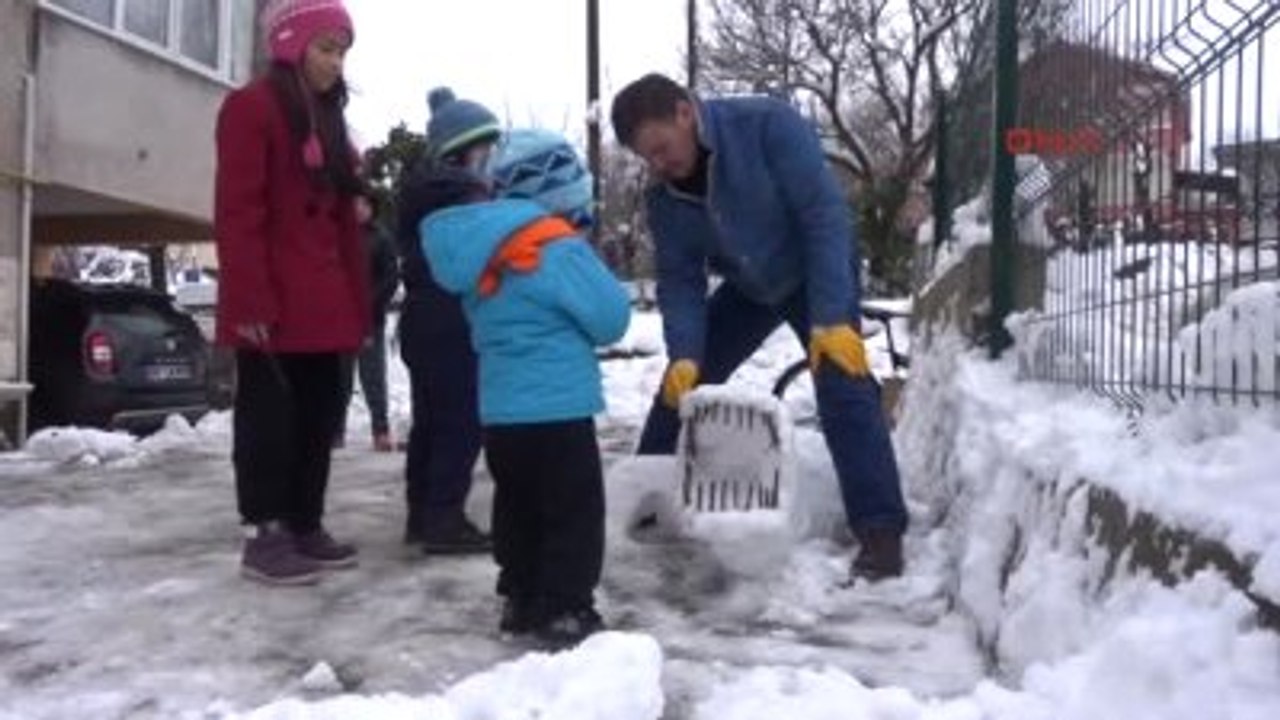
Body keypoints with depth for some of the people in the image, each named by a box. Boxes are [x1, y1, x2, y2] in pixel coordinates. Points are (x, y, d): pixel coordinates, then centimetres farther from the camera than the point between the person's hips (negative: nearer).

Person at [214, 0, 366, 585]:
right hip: (272, 307, -8)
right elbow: (237, 214, -12)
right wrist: (252, 300, -19)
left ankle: (305, 526, 20)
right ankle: (265, 536, 5)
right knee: (270, 415, -2)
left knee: (317, 416, 10)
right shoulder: (250, 108, -5)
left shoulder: (329, 120, 19)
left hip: (323, 305, 8)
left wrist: (358, 303, 13)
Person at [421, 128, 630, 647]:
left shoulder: (485, 253, 9)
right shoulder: (559, 250, -16)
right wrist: (592, 270, 5)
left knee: (519, 508, 18)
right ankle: (564, 610, 4)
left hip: (501, 411, 8)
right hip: (556, 410, -8)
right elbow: (611, 318, -11)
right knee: (574, 512, 2)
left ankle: (521, 600, 27)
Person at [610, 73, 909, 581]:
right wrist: (684, 354, -28)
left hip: (817, 272, -5)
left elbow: (826, 215, -32)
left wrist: (832, 319, -36)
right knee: (681, 383, 3)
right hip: (748, 287, 5)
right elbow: (680, 279, -11)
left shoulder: (769, 125, -31)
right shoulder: (663, 197, -15)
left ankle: (881, 532, -15)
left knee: (844, 387, -22)